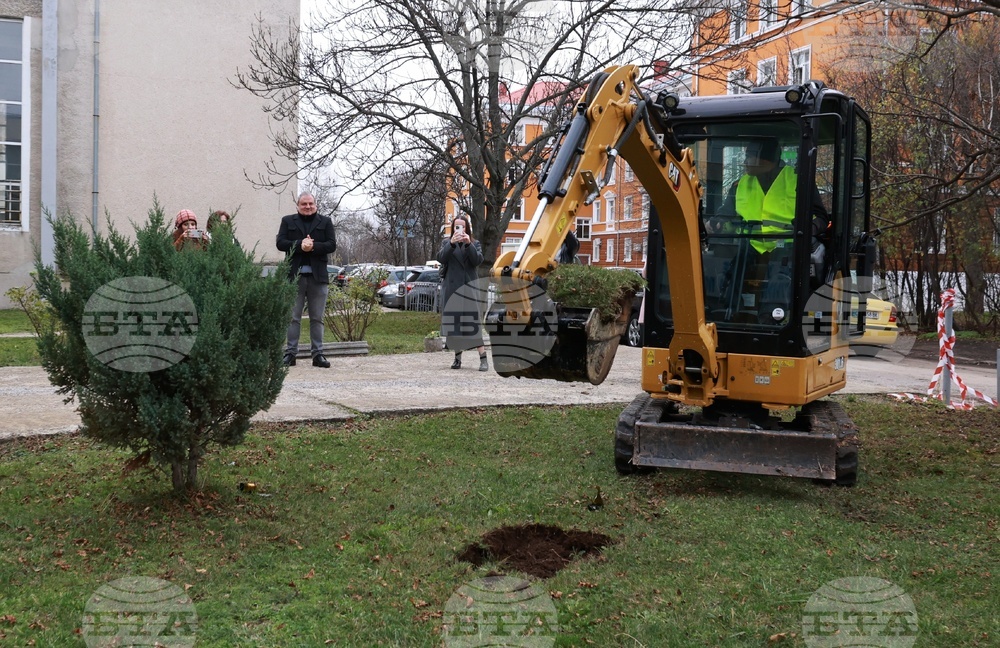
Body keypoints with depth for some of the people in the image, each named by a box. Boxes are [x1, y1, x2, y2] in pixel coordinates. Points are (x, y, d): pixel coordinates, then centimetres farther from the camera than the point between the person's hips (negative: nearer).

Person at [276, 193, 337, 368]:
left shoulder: (325, 222, 10)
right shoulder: (288, 221, 10)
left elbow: (332, 245, 0)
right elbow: (280, 243, -1)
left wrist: (313, 246, -15)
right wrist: (300, 244, -16)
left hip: (318, 276, 0)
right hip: (295, 276, 0)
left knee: (317, 318, 5)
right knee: (293, 317, 3)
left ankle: (318, 354, 10)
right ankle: (290, 353, 8)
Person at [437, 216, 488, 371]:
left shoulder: (475, 244, 10)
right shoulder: (447, 243, 12)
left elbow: (478, 260, -6)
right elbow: (441, 258, -6)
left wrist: (469, 244, -18)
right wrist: (451, 243, -21)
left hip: (469, 287, -2)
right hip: (451, 288, 2)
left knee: (473, 320, -10)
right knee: (453, 322, 2)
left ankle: (483, 358, -14)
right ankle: (457, 357, 11)